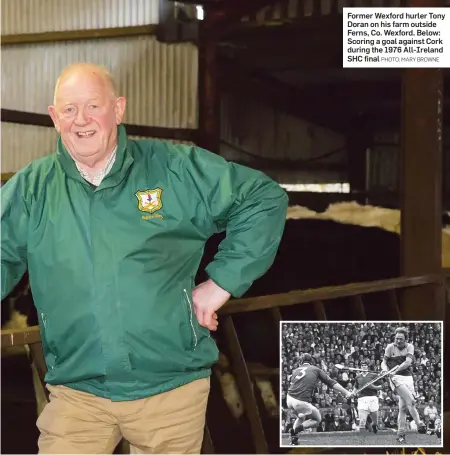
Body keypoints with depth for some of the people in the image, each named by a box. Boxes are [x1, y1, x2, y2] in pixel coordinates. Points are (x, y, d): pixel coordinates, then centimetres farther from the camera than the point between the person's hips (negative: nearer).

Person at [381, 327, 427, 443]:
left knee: (403, 407, 2)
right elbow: (383, 363, 3)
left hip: (408, 378, 3)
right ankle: (419, 424, -18)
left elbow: (408, 362, -9)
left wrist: (396, 369, -20)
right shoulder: (390, 347, 2)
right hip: (396, 378, -3)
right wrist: (386, 370, -20)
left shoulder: (409, 346, 6)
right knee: (411, 400, -21)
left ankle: (401, 434, 7)